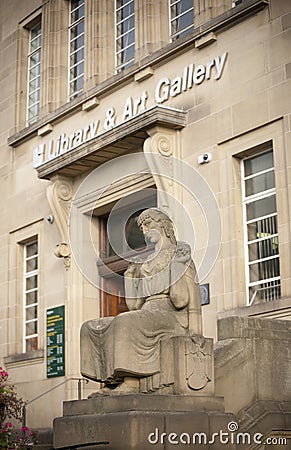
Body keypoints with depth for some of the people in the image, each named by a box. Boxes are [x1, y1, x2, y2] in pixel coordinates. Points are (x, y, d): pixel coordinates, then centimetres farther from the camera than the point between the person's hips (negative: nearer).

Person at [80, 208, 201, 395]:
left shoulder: (180, 252, 8)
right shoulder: (147, 263, 28)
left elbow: (180, 299, -8)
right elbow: (135, 305, 19)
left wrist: (176, 264, -11)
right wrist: (131, 275, 18)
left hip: (171, 315, -8)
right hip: (148, 313, 8)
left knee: (126, 322, -36)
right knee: (92, 328, -7)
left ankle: (131, 381, -40)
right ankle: (111, 381, -18)